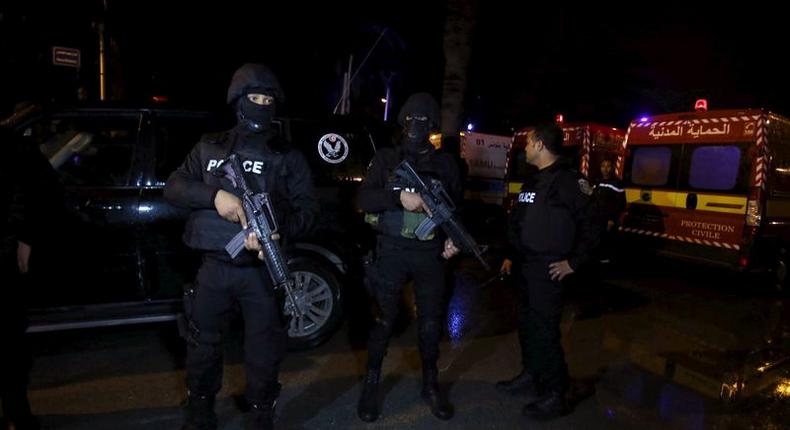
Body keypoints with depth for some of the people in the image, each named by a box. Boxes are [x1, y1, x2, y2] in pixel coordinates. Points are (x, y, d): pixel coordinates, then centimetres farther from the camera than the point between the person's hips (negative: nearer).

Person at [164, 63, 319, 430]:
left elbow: (307, 210, -3)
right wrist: (214, 194, -17)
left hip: (262, 271, -1)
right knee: (202, 348, 16)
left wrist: (276, 232, -23)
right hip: (213, 267, 2)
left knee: (263, 354, 8)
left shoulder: (289, 158, 3)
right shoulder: (209, 148, 9)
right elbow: (173, 187, 2)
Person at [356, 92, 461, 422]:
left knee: (431, 320, 10)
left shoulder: (446, 164, 10)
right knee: (384, 319, 4)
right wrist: (398, 196, -21)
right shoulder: (385, 158, 5)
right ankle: (371, 384, 22)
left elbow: (458, 207, 12)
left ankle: (431, 385, 29)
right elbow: (364, 199, -5)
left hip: (430, 253, 2)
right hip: (392, 250, -1)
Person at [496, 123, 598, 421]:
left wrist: (574, 263, -16)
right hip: (527, 265, 9)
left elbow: (589, 225, -17)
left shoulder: (567, 180, -13)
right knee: (526, 325, 17)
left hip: (549, 268, -9)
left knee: (545, 331, -4)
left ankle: (555, 395, 9)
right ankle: (530, 377, 33)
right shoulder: (533, 181, 15)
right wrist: (512, 255, 19)